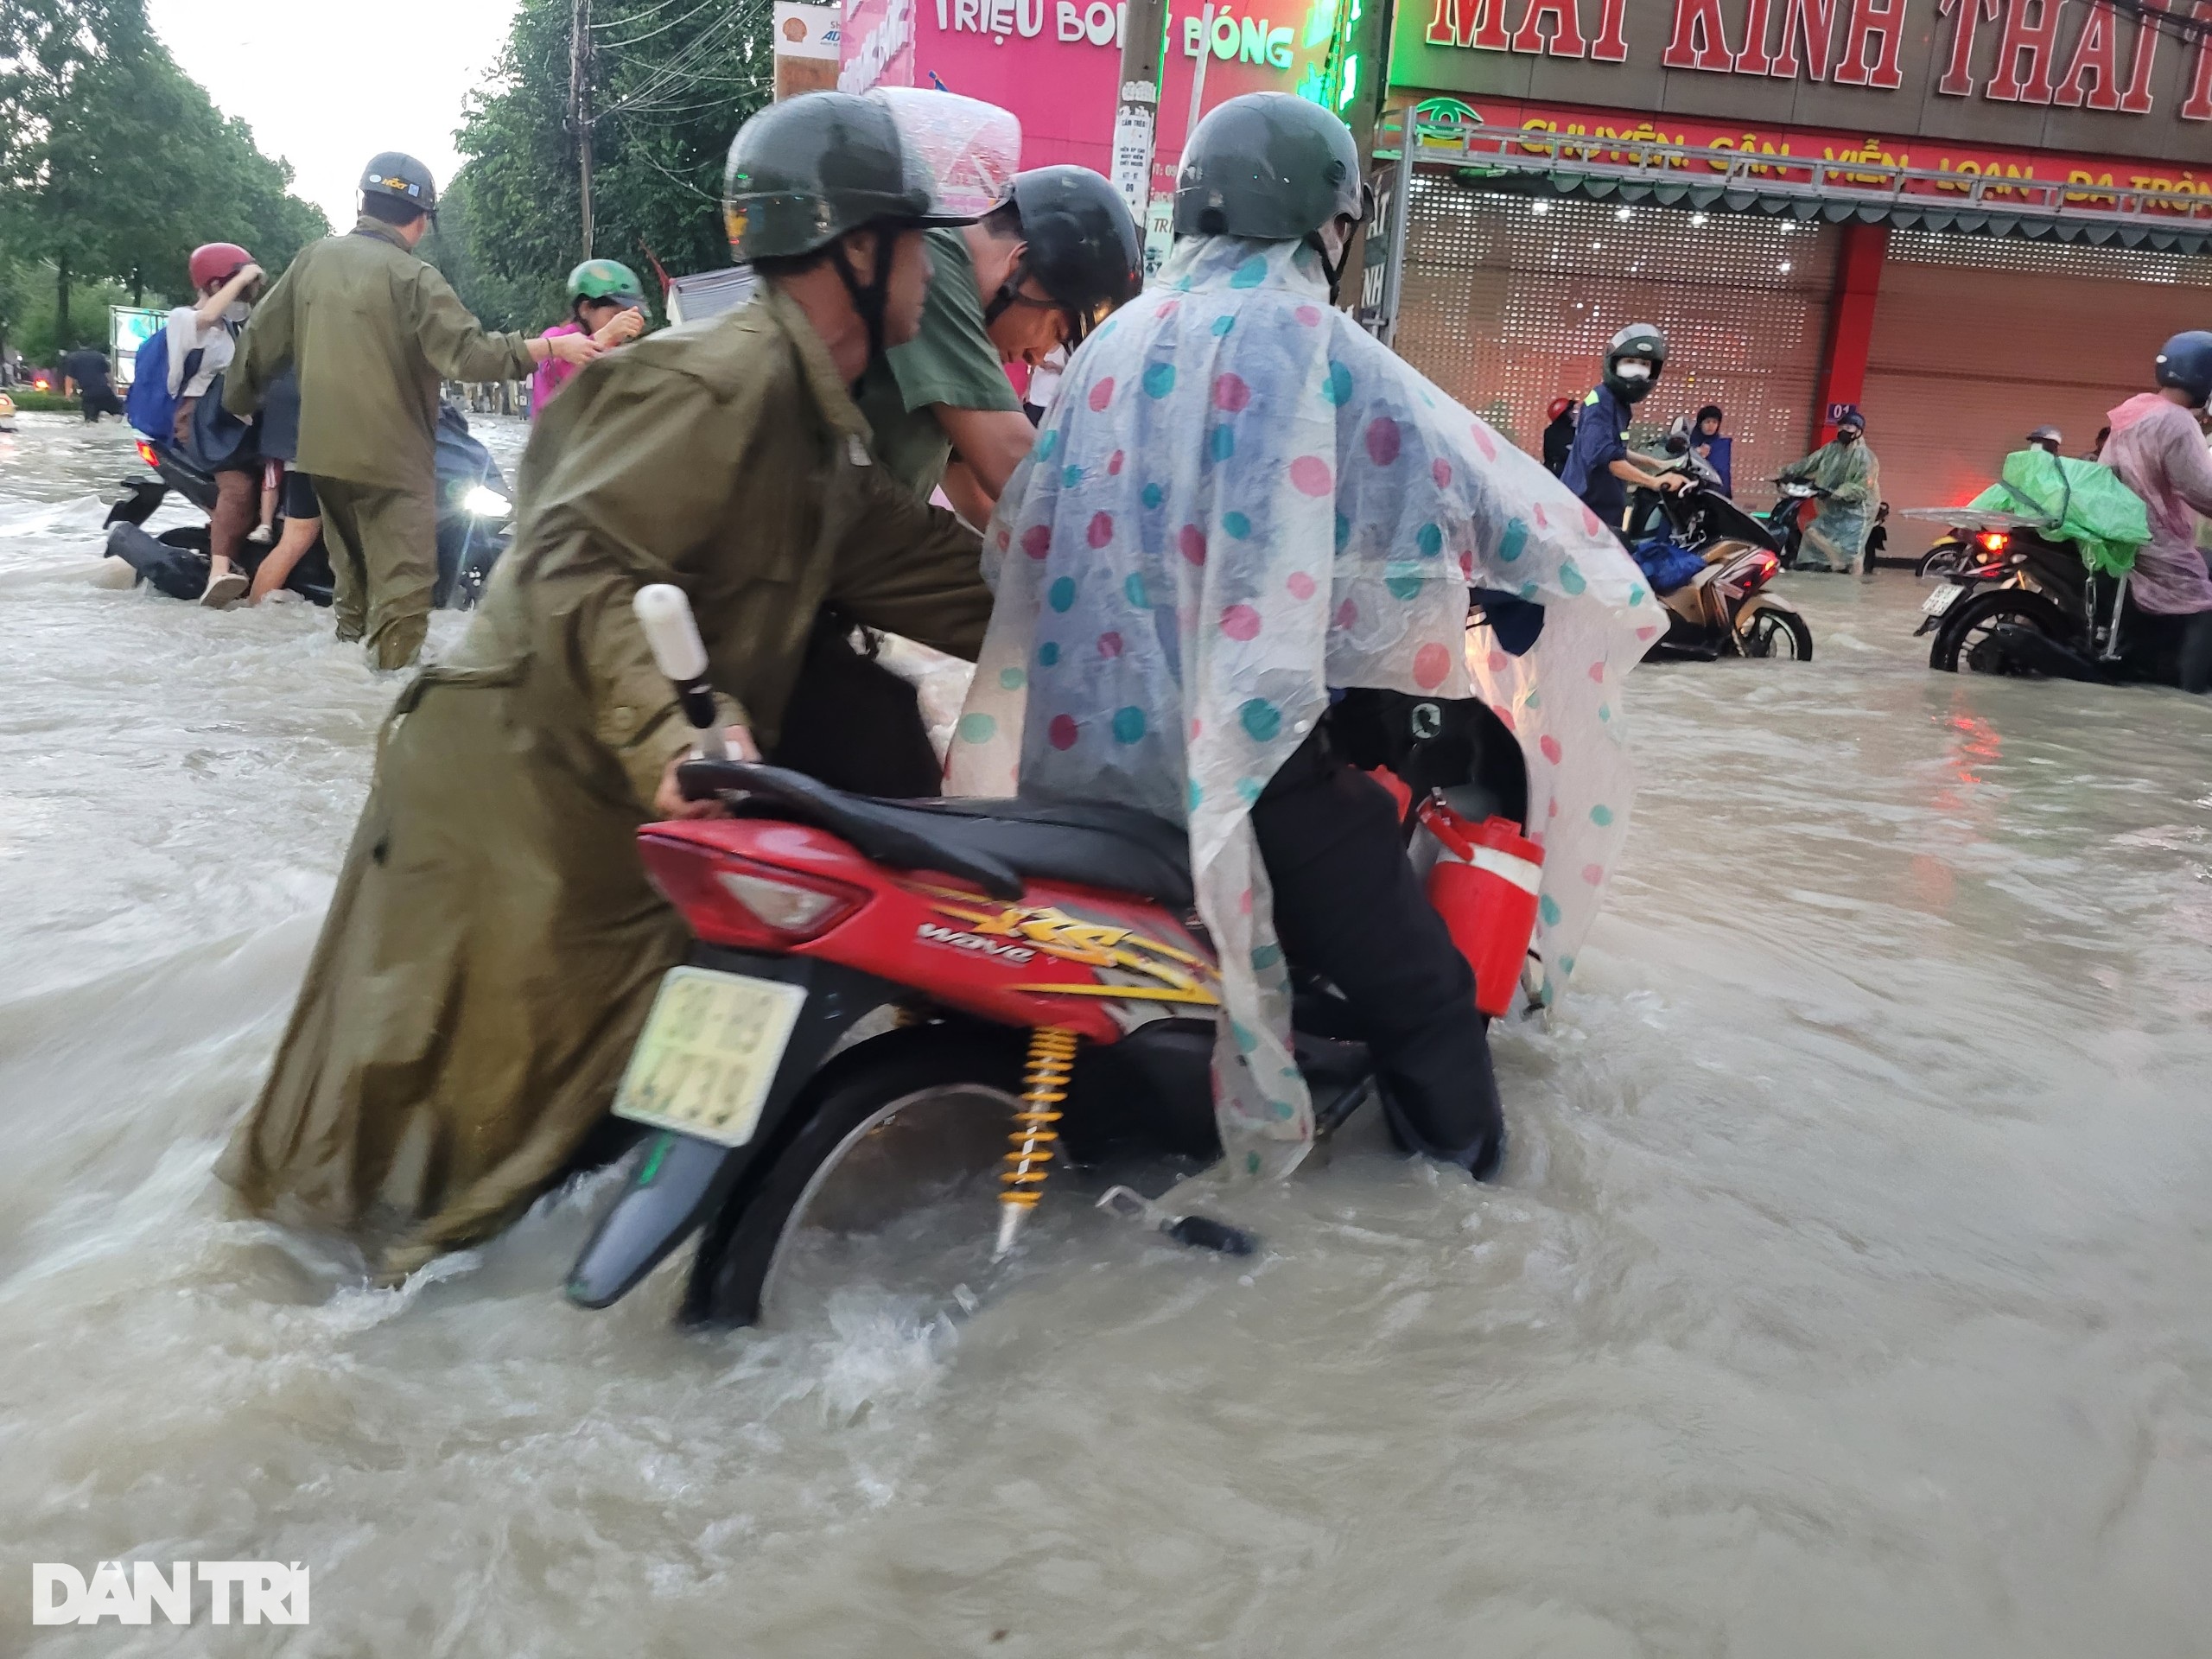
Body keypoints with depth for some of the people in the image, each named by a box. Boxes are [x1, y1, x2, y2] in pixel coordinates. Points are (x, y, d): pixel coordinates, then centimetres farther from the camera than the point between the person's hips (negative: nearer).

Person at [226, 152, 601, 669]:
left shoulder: (313, 260, 6)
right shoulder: (414, 278, -14)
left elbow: (261, 339, 14)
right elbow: (468, 353, -22)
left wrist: (237, 401, 29)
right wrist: (553, 347, -18)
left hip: (324, 451, 7)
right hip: (392, 457, -7)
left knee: (351, 567, 23)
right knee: (402, 582, -3)